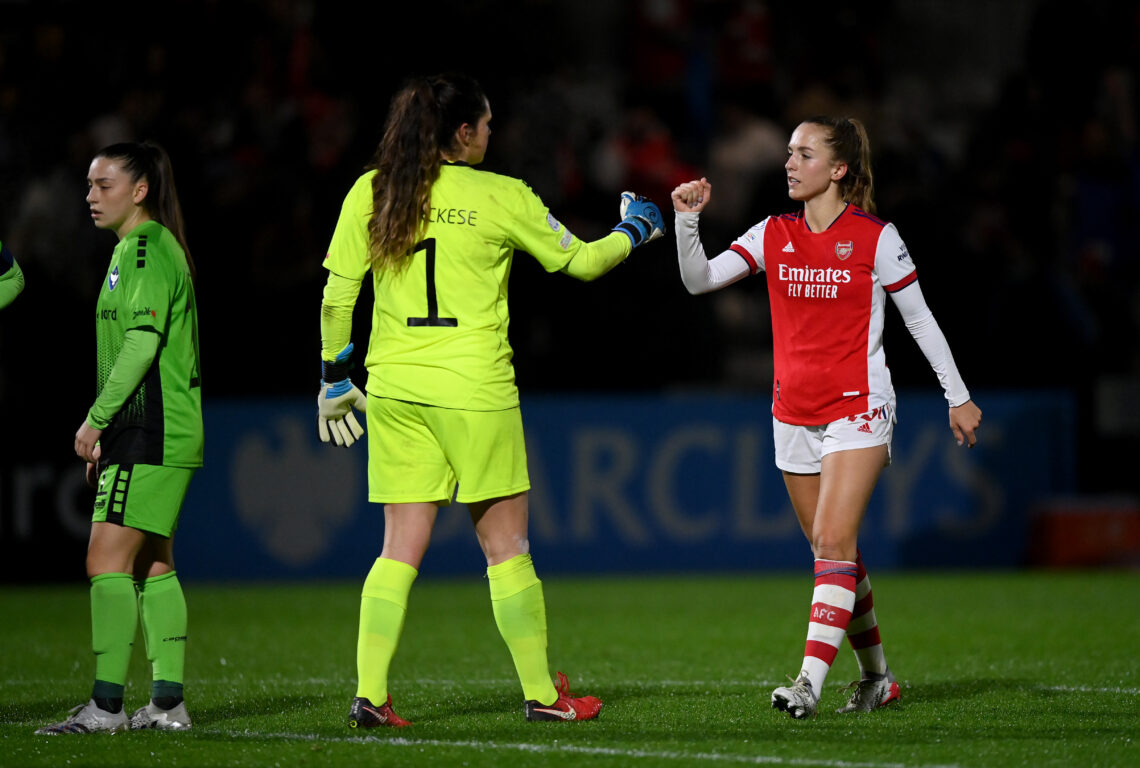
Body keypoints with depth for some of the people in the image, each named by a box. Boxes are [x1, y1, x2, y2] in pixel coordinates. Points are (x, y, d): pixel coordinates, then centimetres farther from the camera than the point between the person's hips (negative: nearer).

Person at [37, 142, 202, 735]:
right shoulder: (137, 249, 19)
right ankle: (168, 702, 10)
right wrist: (107, 439, 23)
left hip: (151, 434, -11)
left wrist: (96, 419, -15)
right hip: (144, 435, 11)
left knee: (107, 559, -13)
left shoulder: (147, 249, -11)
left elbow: (141, 344, -19)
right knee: (151, 564, 10)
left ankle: (107, 704, -14)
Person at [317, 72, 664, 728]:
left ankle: (370, 693, -2)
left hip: (394, 388, 3)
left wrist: (334, 377, 16)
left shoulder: (370, 193, 3)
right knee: (506, 545, 6)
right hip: (474, 389, -3)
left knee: (401, 548, 7)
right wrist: (634, 231, 26)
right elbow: (579, 261, 7)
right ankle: (542, 692, 13)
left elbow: (338, 293, 5)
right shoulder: (501, 198, -5)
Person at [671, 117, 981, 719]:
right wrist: (688, 221, -19)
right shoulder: (773, 235, 6)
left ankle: (811, 680, -23)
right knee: (833, 553, 11)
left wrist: (958, 397, 5)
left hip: (857, 409, -5)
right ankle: (876, 678, 24)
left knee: (833, 543, -17)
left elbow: (919, 318, 2)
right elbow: (699, 280, -2)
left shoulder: (875, 238, -6)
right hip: (793, 414, 5)